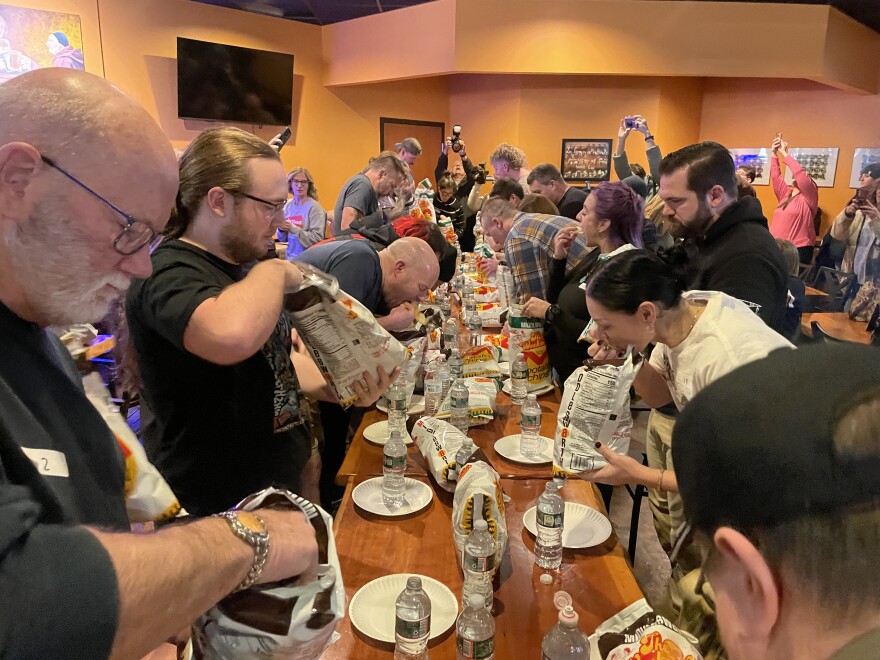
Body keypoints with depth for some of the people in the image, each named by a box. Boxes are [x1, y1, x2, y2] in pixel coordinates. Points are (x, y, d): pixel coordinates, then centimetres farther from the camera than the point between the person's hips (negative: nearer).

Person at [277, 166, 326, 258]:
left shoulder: (314, 207, -10)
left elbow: (318, 238, -16)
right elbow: (282, 239, 12)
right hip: (290, 258, 4)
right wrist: (281, 229, -8)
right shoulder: (288, 205, 4)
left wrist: (293, 228, -20)